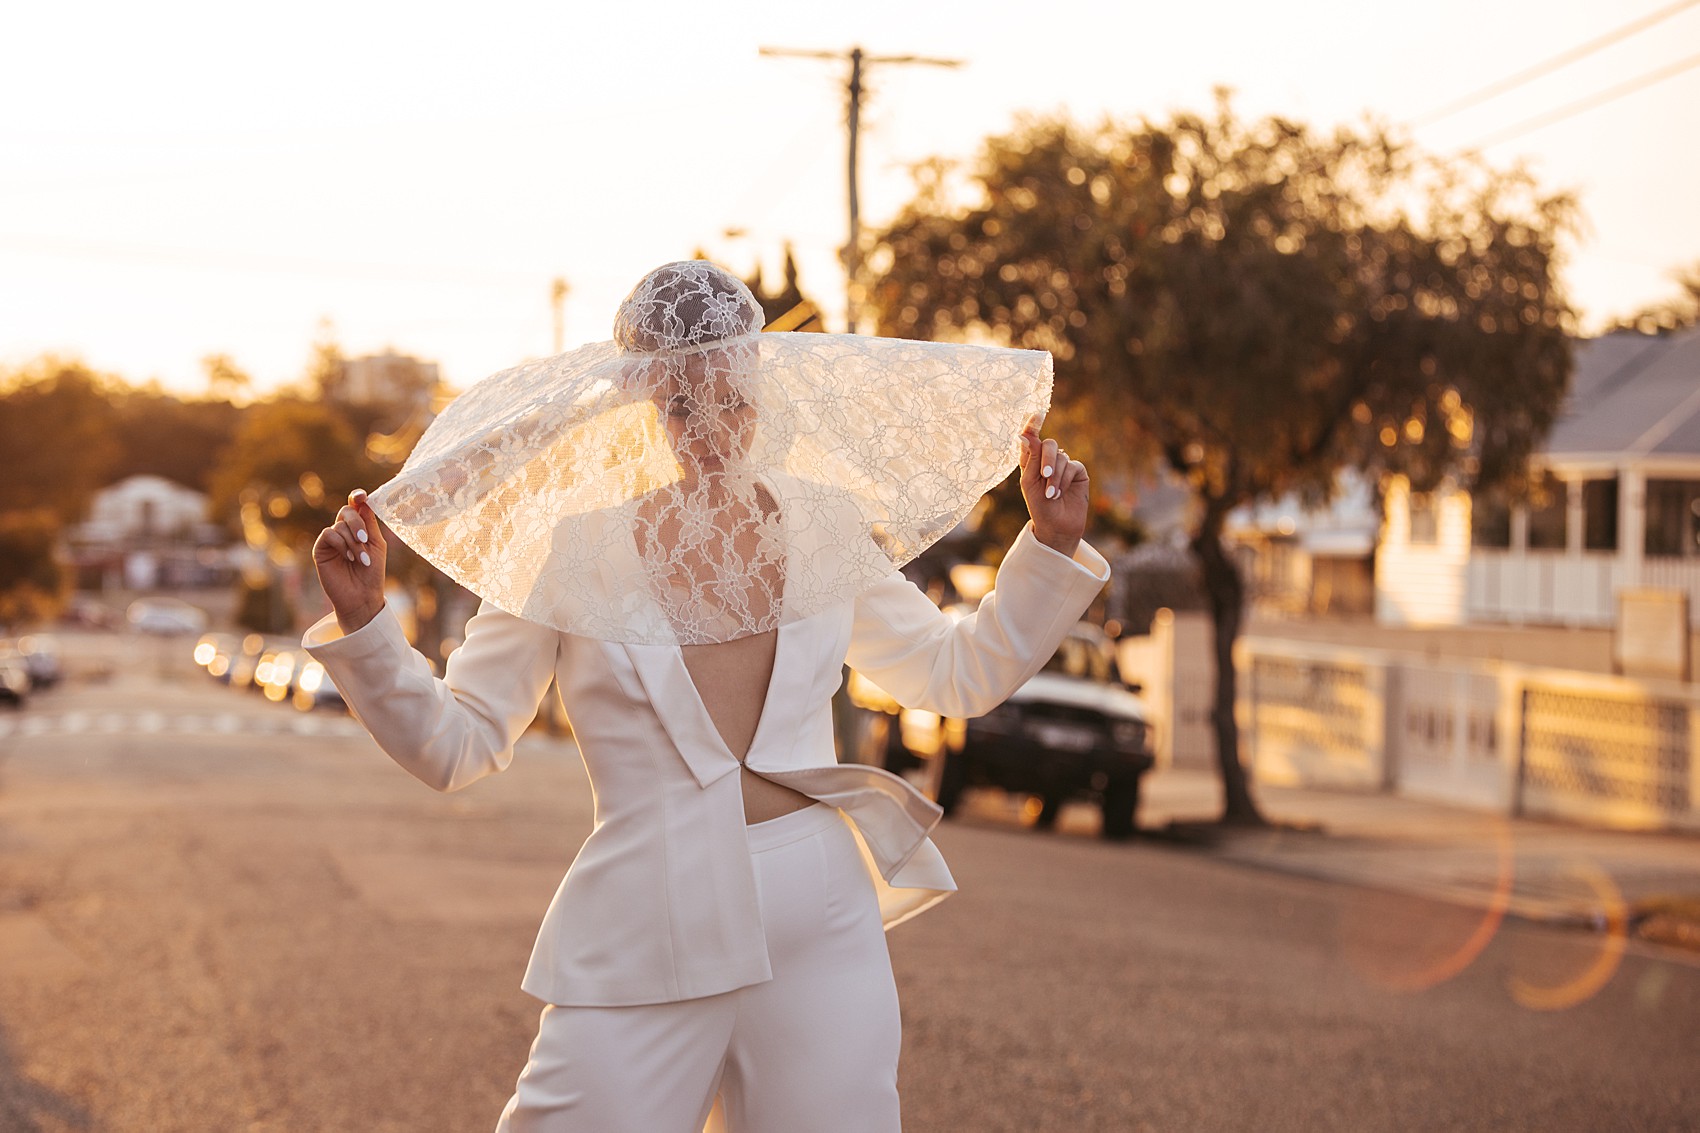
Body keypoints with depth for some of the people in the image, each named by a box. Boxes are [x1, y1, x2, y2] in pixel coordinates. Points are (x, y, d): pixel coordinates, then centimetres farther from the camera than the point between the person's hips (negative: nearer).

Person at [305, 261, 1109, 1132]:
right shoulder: (573, 551, -1)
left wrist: (1051, 545, 15)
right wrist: (362, 625, -11)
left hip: (821, 936, 3)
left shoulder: (824, 529, 9)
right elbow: (453, 746, 2)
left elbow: (960, 674, 23)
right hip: (643, 946, -2)